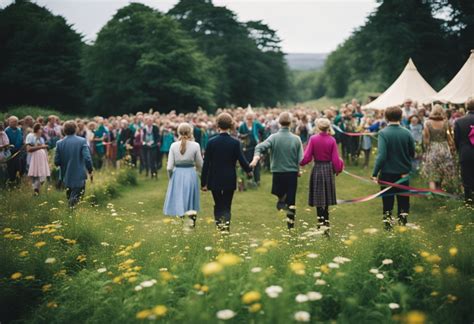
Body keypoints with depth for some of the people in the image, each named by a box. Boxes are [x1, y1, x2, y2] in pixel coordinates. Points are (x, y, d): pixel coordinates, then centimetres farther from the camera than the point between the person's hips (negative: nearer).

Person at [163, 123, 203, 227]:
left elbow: (169, 167, -6)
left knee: (178, 200, 14)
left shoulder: (174, 146, -6)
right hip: (191, 175, -1)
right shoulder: (195, 145, -8)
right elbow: (200, 165, 0)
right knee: (190, 201, 15)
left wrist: (170, 176, 13)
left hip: (177, 175, 1)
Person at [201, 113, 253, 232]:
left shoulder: (211, 142, -7)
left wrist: (204, 182, 0)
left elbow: (206, 164, -6)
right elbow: (242, 160, -5)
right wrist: (249, 170, 17)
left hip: (215, 180, 0)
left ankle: (219, 223, -1)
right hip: (230, 180, 0)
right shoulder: (235, 142, -8)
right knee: (227, 205, 9)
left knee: (218, 205, 14)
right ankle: (226, 222, -13)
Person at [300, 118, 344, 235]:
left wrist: (300, 163, 9)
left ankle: (322, 224, -2)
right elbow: (335, 159, -5)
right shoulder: (332, 140, -7)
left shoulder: (313, 139, -10)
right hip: (329, 170, 1)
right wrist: (338, 169, 14)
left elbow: (307, 157, -10)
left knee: (319, 199, 5)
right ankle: (325, 223, 19)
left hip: (317, 169, -1)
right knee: (326, 199, 15)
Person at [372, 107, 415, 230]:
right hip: (403, 172, 2)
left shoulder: (383, 133, -16)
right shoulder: (407, 133, -6)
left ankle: (388, 221, 18)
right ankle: (403, 219, 24)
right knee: (403, 198, 17)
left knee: (387, 199, 12)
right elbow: (412, 153, 2)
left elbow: (381, 155, -22)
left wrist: (375, 173, -18)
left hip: (387, 173, -2)